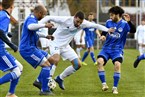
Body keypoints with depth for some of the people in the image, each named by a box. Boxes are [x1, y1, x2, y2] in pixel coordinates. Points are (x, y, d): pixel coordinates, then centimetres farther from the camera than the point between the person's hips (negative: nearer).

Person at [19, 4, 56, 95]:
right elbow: (30, 27, -43)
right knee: (46, 64, -16)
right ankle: (44, 90, -14)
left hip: (32, 48, 11)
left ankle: (39, 81, 15)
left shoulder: (32, 19, 17)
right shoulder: (31, 19, -15)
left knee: (51, 60, 13)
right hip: (28, 49, -11)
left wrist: (46, 36, 35)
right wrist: (44, 25, -41)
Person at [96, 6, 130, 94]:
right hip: (107, 48, 3)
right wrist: (102, 36, -4)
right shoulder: (109, 22, 3)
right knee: (99, 61, -22)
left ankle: (115, 87, -9)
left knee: (117, 64, -27)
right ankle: (104, 84, -9)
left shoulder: (124, 24, -8)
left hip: (117, 49, -3)